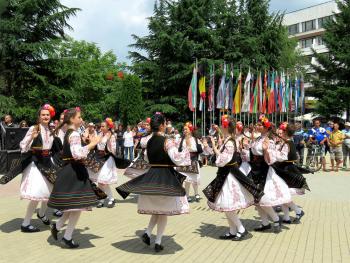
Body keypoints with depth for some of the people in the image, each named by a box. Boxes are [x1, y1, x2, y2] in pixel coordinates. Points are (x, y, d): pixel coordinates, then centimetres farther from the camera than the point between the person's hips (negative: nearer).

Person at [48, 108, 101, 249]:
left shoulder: (69, 133, 14)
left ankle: (57, 226, 27)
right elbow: (78, 154, -31)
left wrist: (90, 144, 19)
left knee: (74, 205, 19)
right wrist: (93, 143, -23)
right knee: (77, 205, -1)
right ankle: (67, 238, 8)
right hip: (74, 172, -10)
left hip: (70, 170, 10)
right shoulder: (75, 134, -18)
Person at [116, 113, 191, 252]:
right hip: (166, 178, -6)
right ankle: (158, 242, 10)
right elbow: (177, 159, -21)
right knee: (163, 211, 6)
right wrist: (186, 148, -10)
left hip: (151, 176, 6)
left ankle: (147, 233, 7)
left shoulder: (149, 141, 5)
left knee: (157, 209, 22)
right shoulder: (168, 142, -15)